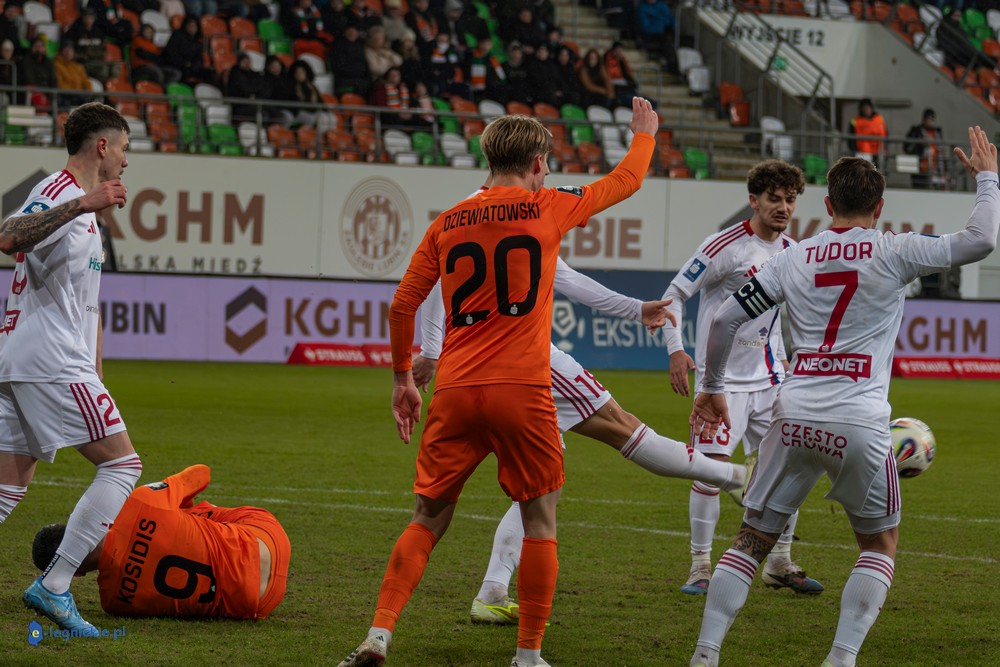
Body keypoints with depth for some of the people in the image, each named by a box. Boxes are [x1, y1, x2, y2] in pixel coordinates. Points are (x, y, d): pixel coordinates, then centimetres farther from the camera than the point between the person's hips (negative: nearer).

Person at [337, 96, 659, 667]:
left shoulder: (447, 224, 11)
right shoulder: (548, 208, 3)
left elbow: (402, 306, 12)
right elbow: (625, 182, 18)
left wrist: (403, 378, 24)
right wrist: (644, 133, 37)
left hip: (455, 391, 3)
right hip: (522, 391, -3)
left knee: (428, 520, 11)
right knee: (540, 520, 9)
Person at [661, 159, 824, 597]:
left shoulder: (793, 253, 8)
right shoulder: (725, 246, -12)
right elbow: (674, 294, -8)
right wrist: (676, 351, -18)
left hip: (769, 379, 6)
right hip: (722, 376, -6)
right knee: (712, 466, -12)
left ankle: (779, 564, 19)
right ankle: (700, 567, -2)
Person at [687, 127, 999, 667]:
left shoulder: (792, 259, 11)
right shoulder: (892, 253, 0)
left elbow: (724, 319, 12)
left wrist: (712, 389, 25)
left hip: (794, 415, 3)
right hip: (859, 421, -3)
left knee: (753, 538, 13)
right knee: (881, 543, 16)